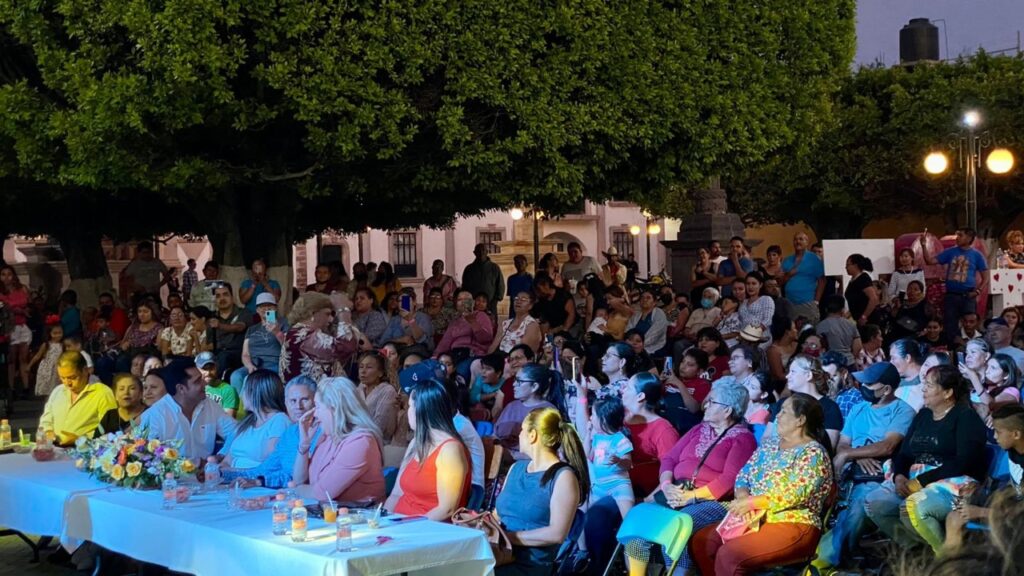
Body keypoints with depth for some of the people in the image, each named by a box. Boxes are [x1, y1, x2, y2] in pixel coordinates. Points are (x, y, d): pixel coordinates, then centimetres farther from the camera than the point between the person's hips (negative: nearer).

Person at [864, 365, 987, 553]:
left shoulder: (966, 418, -3)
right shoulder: (923, 415, 18)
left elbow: (963, 462, -15)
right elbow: (903, 453, 16)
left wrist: (922, 481, -18)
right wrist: (899, 476, -8)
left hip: (955, 484, -7)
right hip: (915, 481, 7)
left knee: (913, 507, -36)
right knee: (874, 503, -18)